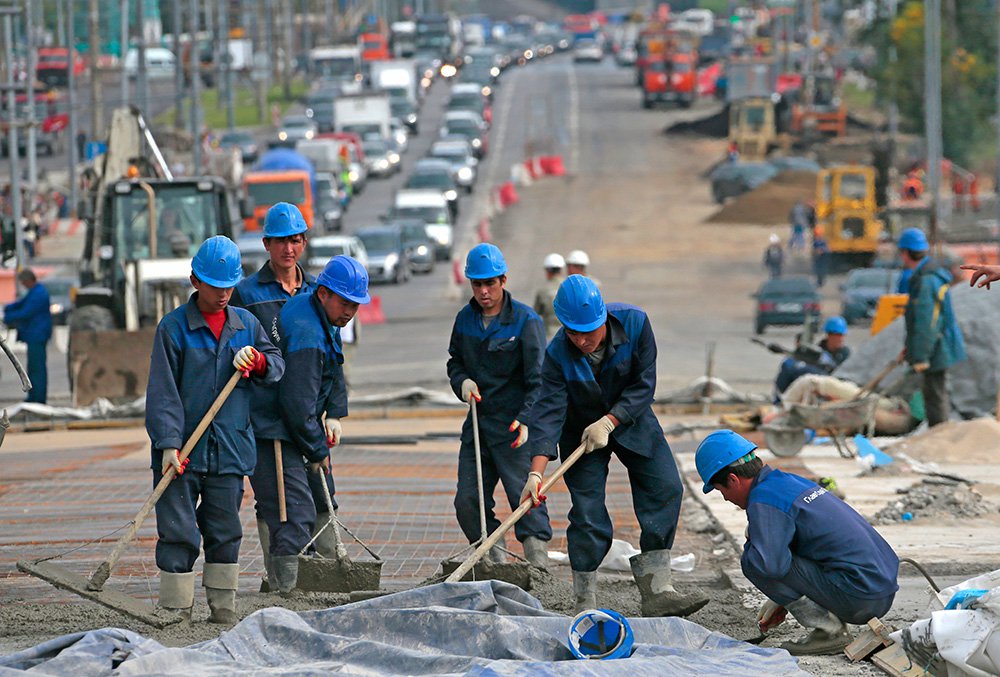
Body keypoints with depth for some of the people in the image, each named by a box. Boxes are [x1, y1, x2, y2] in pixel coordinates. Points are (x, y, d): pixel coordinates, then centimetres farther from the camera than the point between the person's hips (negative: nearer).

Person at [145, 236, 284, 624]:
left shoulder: (246, 324, 10)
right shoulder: (174, 327, -4)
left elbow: (278, 365, 18)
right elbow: (163, 391, -7)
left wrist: (257, 360, -6)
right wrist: (168, 443, -16)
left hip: (229, 450, 4)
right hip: (183, 450, -4)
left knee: (225, 533, 9)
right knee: (178, 534, -6)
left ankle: (224, 610, 18)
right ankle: (176, 612, -2)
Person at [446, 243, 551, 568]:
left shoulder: (526, 321, -9)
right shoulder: (465, 319, 8)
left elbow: (538, 379, -14)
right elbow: (455, 360, 23)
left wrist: (528, 420, -28)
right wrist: (462, 381, -1)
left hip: (515, 427, -6)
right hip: (478, 425, 6)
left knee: (524, 498, -12)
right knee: (467, 503, 5)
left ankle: (539, 563, -11)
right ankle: (494, 562, 19)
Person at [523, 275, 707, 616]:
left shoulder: (634, 323, -23)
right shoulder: (558, 354, -26)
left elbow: (644, 384, -17)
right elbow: (549, 413, -29)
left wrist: (609, 422, -28)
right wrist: (536, 473, -38)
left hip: (630, 419, 2)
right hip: (581, 431, -2)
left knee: (664, 488, -10)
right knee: (587, 510, -10)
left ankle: (656, 591, -11)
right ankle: (586, 605, -2)